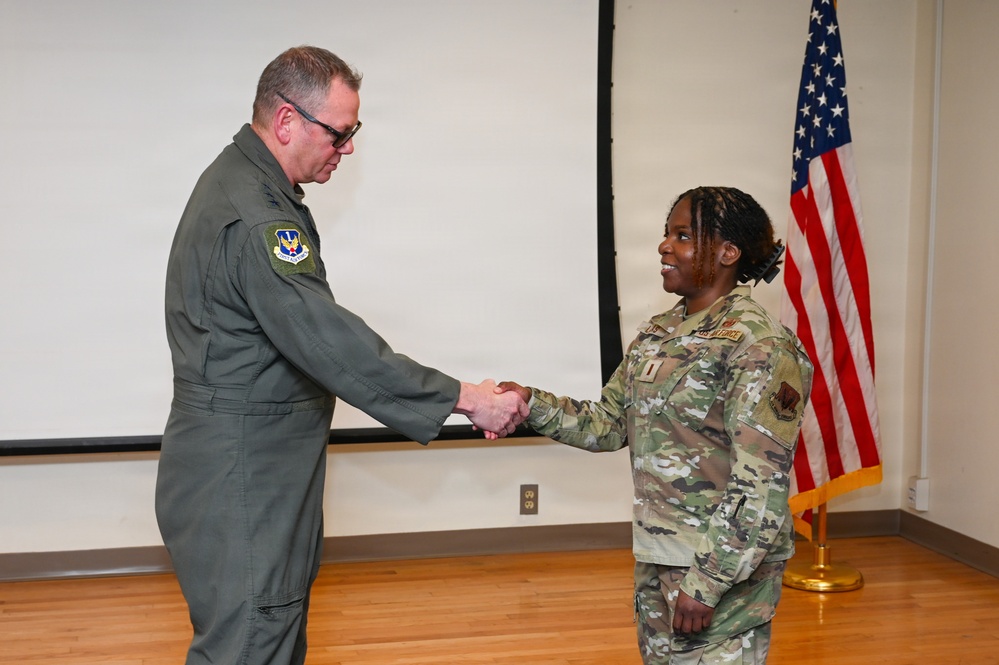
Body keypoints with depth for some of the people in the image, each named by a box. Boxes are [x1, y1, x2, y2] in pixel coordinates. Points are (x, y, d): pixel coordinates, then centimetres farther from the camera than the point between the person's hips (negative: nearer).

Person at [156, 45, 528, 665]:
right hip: (239, 484, -11)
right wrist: (464, 398, -24)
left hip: (262, 469, 11)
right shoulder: (252, 219, -24)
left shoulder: (244, 181, 11)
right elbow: (331, 342, -29)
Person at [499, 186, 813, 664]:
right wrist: (532, 404, -4)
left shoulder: (758, 346, -17)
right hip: (655, 558, 8)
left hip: (723, 568, -7)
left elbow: (761, 485, -20)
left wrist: (704, 584, -21)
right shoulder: (656, 335, 8)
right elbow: (607, 425, 12)